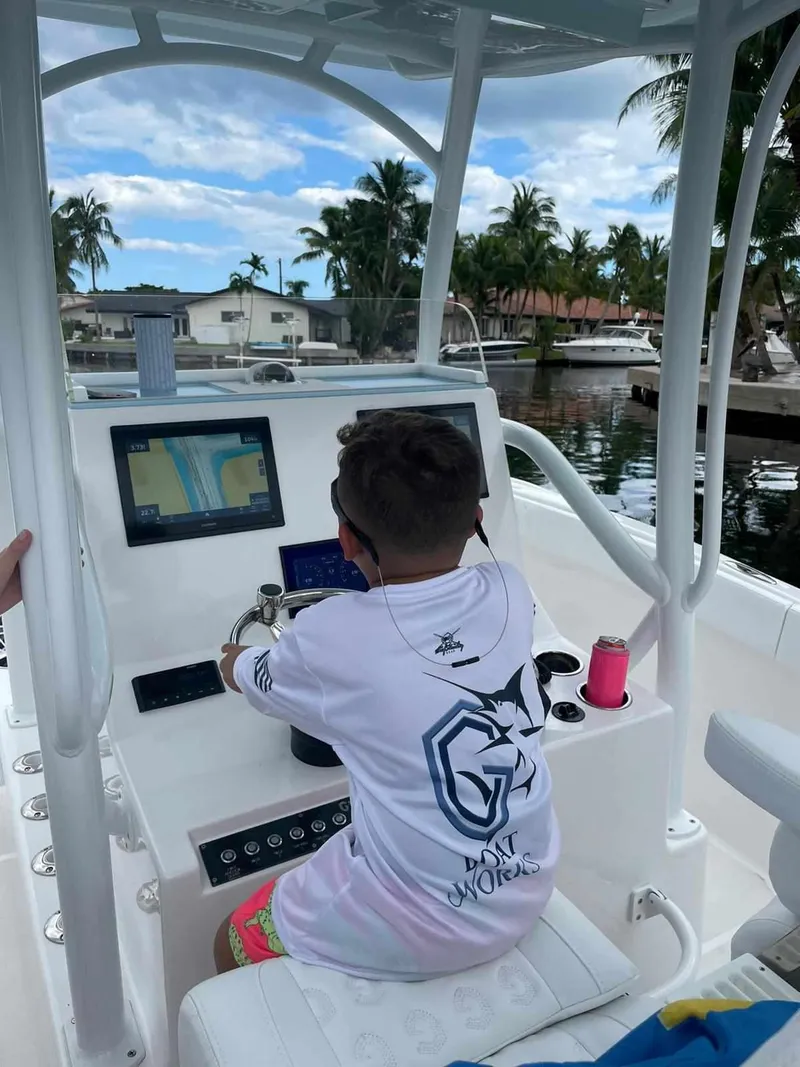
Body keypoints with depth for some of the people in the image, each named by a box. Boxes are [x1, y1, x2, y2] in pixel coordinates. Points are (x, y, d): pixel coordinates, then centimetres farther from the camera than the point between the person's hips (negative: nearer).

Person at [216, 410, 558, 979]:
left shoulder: (331, 638, -20)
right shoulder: (512, 592, -10)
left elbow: (243, 674, 3)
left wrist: (235, 658, 26)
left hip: (413, 933, -5)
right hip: (527, 892, 6)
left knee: (235, 948, 20)